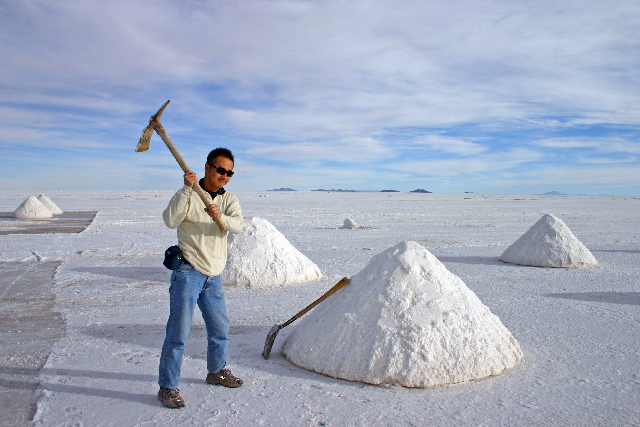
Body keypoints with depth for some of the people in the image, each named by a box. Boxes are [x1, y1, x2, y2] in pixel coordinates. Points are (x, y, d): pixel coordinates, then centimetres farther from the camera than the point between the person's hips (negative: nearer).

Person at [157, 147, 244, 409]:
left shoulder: (229, 200, 7)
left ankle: (217, 371, 38)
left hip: (213, 276, 6)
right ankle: (167, 387, 8)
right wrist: (187, 190, -30)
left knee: (220, 328, 18)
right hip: (188, 272, -6)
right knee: (178, 331, -5)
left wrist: (221, 217, -32)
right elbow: (170, 221, -24)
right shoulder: (187, 196, -6)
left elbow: (238, 226, -12)